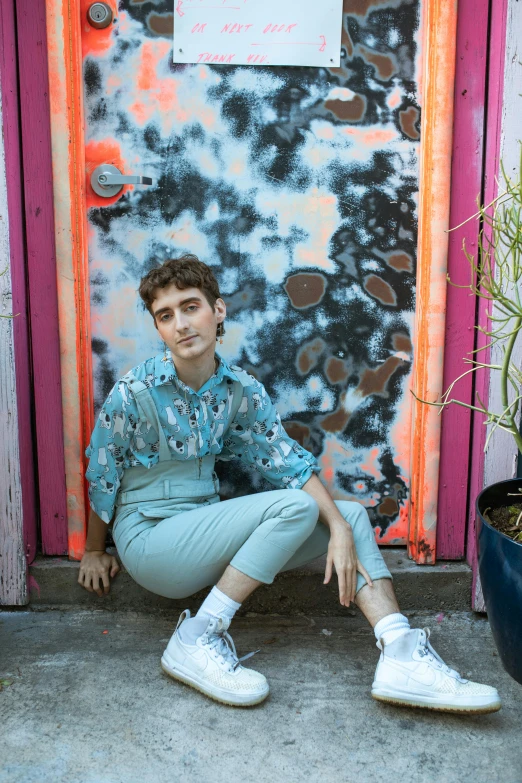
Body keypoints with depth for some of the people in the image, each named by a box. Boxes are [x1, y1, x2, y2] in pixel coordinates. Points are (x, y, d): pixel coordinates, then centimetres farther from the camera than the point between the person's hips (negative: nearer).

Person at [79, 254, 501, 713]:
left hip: (205, 530, 6)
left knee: (352, 516, -5)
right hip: (150, 539, -6)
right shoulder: (134, 394, -16)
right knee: (295, 507, -25)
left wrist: (339, 528, -14)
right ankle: (196, 639, -19)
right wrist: (94, 552, 8)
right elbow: (101, 477, -4)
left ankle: (402, 657, -15)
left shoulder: (241, 390, -4)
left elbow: (288, 461, -2)